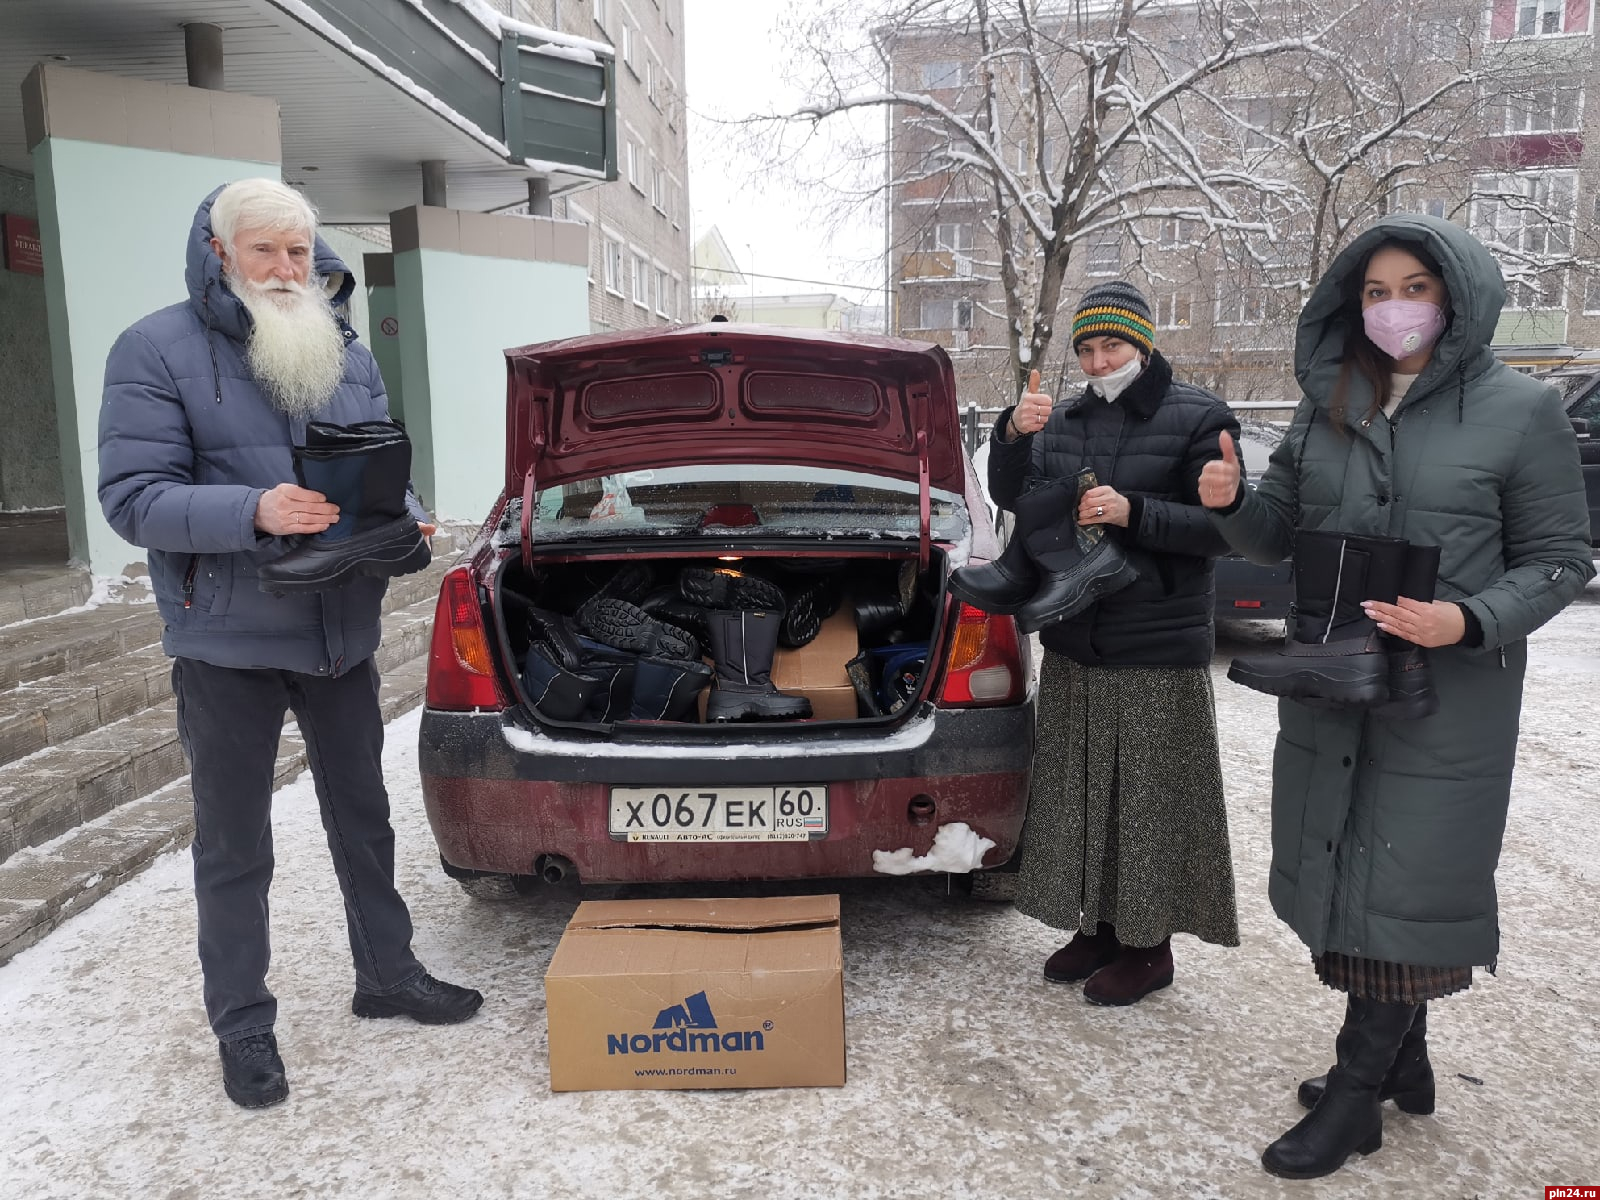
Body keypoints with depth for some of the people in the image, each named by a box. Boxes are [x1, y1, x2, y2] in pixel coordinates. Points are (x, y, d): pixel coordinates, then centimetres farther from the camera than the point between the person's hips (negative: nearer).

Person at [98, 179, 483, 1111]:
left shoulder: (349, 358, 8)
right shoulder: (159, 352, -8)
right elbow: (132, 497, -14)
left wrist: (403, 520, -9)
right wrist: (253, 513, -30)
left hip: (343, 635, 5)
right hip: (227, 646, -5)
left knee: (364, 821, 17)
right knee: (235, 849, 9)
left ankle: (388, 974, 36)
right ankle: (243, 1026, 26)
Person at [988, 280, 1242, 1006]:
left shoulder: (1198, 419, -4)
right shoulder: (1066, 422, 11)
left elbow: (1221, 529, -9)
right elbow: (1010, 497, 3)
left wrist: (1134, 514, -22)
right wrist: (1013, 435, -15)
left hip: (1158, 653, -5)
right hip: (1073, 646, 6)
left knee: (1149, 798, 2)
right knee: (1080, 792, 13)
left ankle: (1149, 945, 18)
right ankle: (1099, 925, 29)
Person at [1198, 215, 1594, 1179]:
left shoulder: (1520, 410, -5)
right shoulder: (1328, 407, 8)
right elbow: (1280, 535, 12)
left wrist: (1471, 621, -21)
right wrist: (1233, 502, -9)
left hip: (1448, 695, -5)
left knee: (1404, 878, 3)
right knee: (1345, 871, 13)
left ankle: (1357, 1096, 19)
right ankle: (1402, 1059, 34)